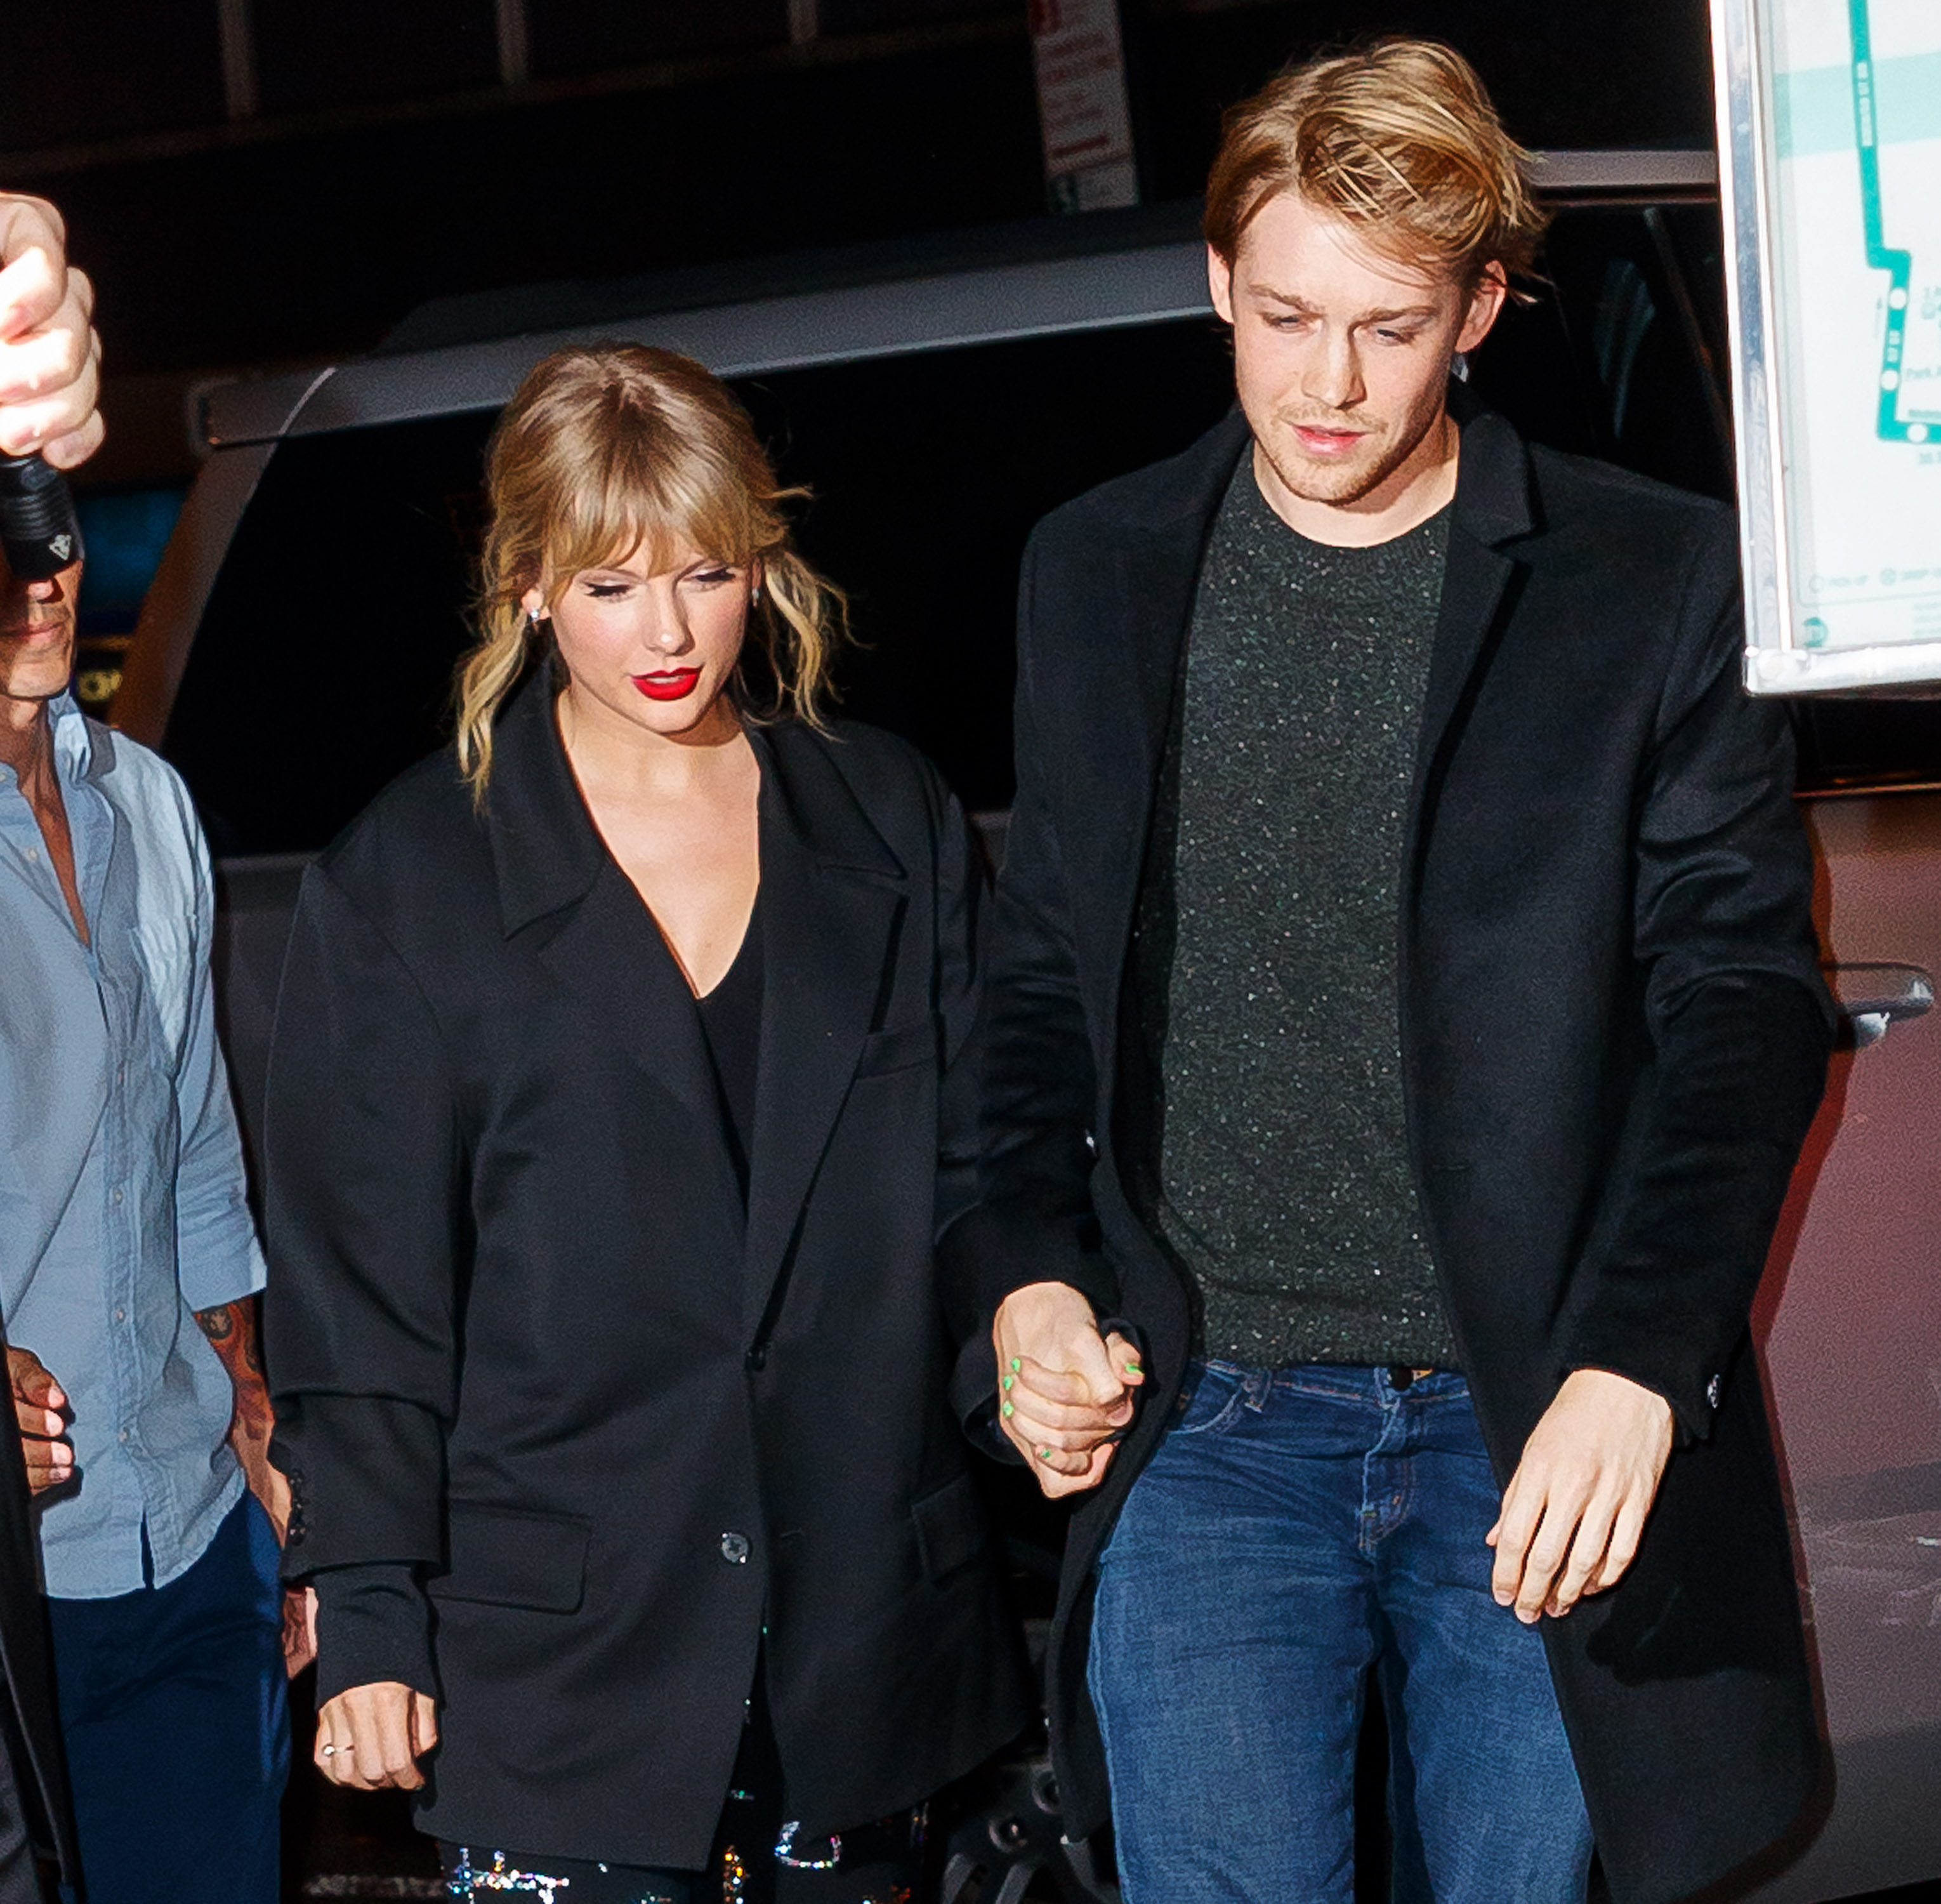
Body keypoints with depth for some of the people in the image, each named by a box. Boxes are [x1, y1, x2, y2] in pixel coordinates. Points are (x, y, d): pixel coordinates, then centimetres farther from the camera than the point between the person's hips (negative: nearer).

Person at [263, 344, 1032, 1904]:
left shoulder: (894, 824, 7)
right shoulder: (404, 881, 0)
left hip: (866, 1623, 2)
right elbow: (358, 1288, 0)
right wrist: (369, 1619, -3)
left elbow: (976, 1173, 12)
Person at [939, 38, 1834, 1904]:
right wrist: (1026, 1275, 0)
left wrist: (1634, 1365, -14)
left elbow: (1744, 1003, -3)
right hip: (1205, 1420, 1)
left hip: (1547, 1436, -1)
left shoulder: (1657, 585, -1)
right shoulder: (1096, 578, 8)